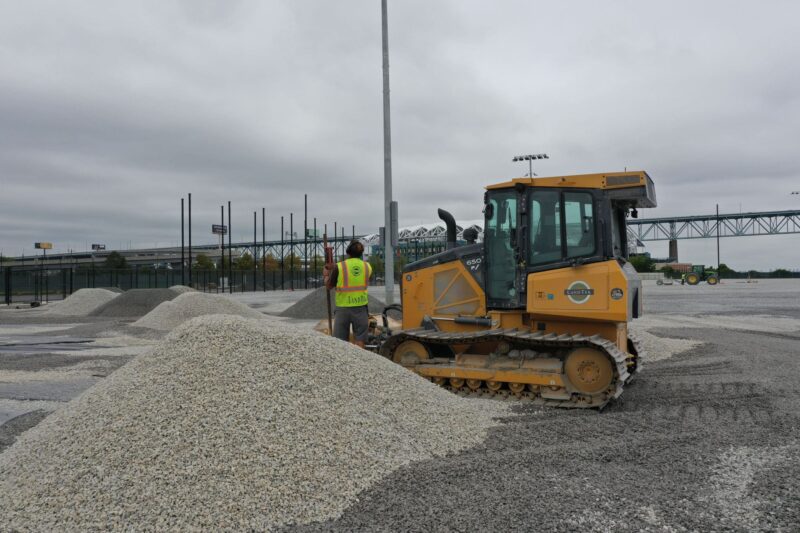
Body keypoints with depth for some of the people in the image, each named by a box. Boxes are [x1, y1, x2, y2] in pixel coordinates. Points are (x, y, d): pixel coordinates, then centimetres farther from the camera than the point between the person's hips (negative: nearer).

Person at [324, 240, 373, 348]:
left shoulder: (339, 267, -9)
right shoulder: (368, 266, 1)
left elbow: (329, 285, 1)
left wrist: (326, 275, 24)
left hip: (343, 308, -2)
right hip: (361, 307, 2)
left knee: (339, 341, 6)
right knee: (360, 340, 7)